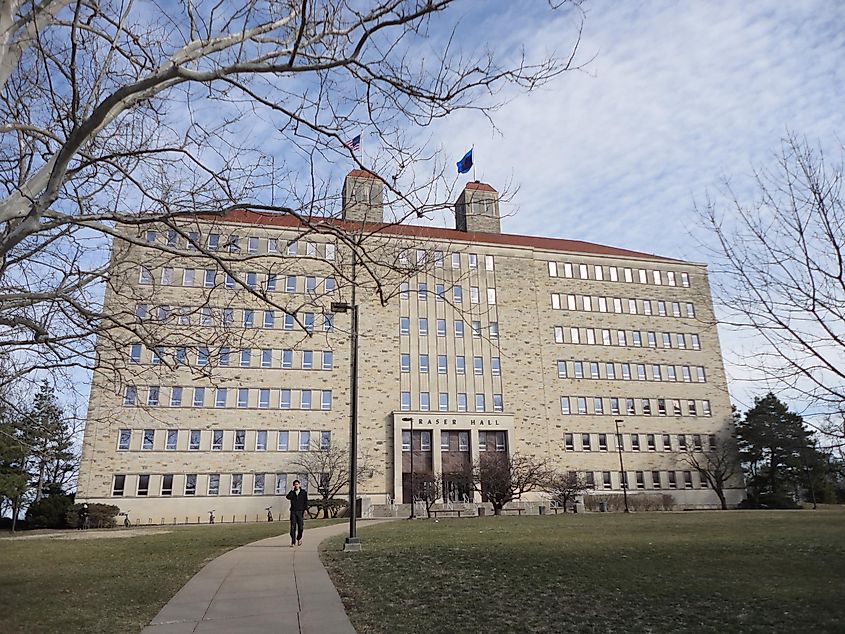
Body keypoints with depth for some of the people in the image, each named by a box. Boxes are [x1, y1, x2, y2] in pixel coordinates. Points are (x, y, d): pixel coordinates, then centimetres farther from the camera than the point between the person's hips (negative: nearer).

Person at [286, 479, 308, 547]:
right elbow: (288, 497, -11)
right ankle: (293, 542, -2)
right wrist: (292, 490, -15)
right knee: (293, 527, -5)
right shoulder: (292, 492, 9)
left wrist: (305, 510, -4)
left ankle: (299, 538, 26)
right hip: (293, 511, 1)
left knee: (300, 527, -1)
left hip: (300, 511, -1)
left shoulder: (304, 492, 7)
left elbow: (306, 501, 5)